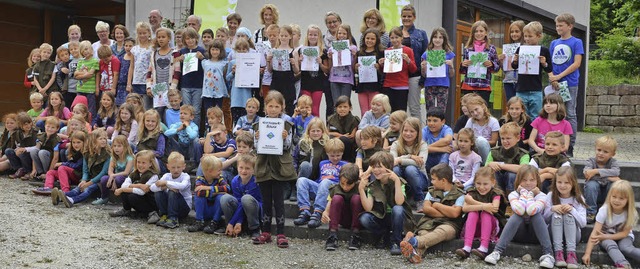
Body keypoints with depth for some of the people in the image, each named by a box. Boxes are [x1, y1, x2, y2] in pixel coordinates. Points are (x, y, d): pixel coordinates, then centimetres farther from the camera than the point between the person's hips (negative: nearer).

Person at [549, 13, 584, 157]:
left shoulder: (576, 42, -1)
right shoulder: (554, 43, 12)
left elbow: (577, 63, -9)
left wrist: (559, 76, -15)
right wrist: (552, 78, -7)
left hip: (570, 84, -4)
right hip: (554, 84, 4)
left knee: (570, 114, 1)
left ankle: (570, 146, 6)